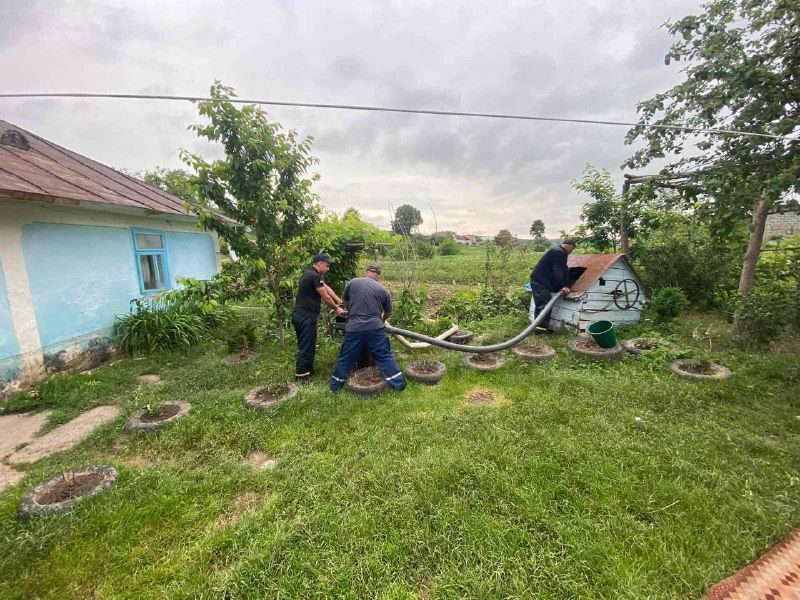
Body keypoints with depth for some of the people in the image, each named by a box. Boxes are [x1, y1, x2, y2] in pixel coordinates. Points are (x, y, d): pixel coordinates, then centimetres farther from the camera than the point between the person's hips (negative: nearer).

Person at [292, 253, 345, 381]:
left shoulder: (309, 274, 17)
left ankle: (307, 369, 31)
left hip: (298, 315, 11)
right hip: (306, 317, -11)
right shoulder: (315, 276, -15)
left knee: (304, 345, 18)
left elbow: (326, 288, 18)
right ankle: (301, 375, 6)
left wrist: (339, 301, 16)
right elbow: (325, 297, -9)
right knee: (307, 346, -2)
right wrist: (336, 308, 5)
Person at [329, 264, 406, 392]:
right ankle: (398, 383, 13)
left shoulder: (352, 283, 7)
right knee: (385, 356, 9)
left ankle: (335, 384, 27)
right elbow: (388, 312, 16)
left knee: (346, 357, 14)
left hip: (353, 327, 1)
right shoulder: (383, 290, 6)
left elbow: (345, 302, 21)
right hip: (374, 328, -1)